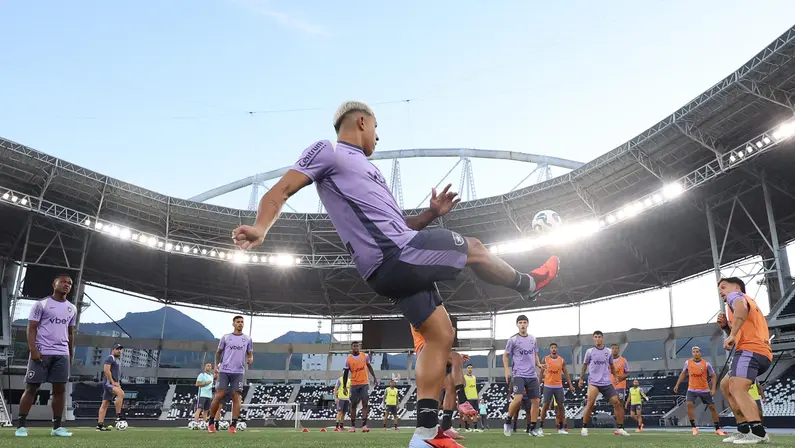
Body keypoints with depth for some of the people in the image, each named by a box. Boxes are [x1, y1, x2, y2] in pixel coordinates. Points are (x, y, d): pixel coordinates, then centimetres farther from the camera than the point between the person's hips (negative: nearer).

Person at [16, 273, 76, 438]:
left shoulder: (72, 309, 15)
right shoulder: (41, 304, -1)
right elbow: (31, 328, -4)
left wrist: (71, 354, 17)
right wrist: (33, 349, -15)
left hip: (62, 354, 5)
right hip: (41, 352, -4)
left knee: (60, 389, 3)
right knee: (31, 388, 1)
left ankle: (57, 427, 8)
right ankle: (21, 425, 9)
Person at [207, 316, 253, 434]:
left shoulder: (247, 339, 10)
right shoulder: (225, 337, 7)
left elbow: (250, 354, 15)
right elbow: (219, 352, 15)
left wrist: (250, 359, -8)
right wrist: (216, 364, 1)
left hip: (239, 372, 1)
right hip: (224, 371, -1)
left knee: (236, 397, -5)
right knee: (219, 396, -6)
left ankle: (233, 425, -2)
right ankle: (211, 422, 9)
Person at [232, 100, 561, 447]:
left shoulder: (367, 169, 30)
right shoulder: (327, 151, 2)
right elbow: (280, 191, -9)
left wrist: (431, 213, 18)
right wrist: (261, 228, -28)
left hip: (391, 268, 10)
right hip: (400, 254, -10)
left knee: (440, 336, 10)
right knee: (474, 248, 9)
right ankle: (527, 284, 37)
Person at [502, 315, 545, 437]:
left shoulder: (533, 339, 11)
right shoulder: (513, 339, -2)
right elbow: (505, 355, 4)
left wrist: (539, 364, 4)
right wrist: (507, 370, -7)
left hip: (532, 375, 5)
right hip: (518, 374, -5)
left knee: (535, 401, 3)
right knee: (518, 398, -21)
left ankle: (532, 428, 14)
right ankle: (508, 422, 1)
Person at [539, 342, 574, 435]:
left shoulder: (562, 360, 5)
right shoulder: (545, 359, 0)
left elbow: (566, 373, 9)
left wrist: (570, 385, 2)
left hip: (559, 386, 2)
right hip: (548, 386, -2)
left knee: (561, 406, 4)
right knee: (545, 405, -3)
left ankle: (561, 428, 12)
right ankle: (541, 427, 4)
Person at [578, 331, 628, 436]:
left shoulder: (608, 351, 7)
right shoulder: (590, 351, 1)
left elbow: (611, 366, 19)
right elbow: (584, 366, 10)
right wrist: (581, 379, 5)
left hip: (607, 383, 3)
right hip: (593, 382, -3)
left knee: (617, 403, -4)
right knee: (590, 404, -16)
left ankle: (620, 429, 8)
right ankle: (584, 428, -4)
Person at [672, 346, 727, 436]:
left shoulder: (706, 363, -8)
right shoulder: (688, 362, -2)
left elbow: (713, 375, 0)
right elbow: (683, 373, 12)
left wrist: (713, 388, -10)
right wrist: (677, 385, 8)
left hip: (704, 390, 0)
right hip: (692, 389, 0)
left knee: (712, 407, 4)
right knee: (689, 404, -19)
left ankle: (718, 429, 20)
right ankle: (693, 427, -12)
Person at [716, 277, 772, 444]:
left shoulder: (735, 295, 6)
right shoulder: (748, 301, 35)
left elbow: (741, 308, -23)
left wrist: (732, 335, -26)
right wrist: (725, 326, 18)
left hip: (750, 350, -10)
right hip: (761, 354, 10)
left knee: (737, 388, -26)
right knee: (726, 386, 18)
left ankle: (758, 433, -38)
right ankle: (744, 430, 12)